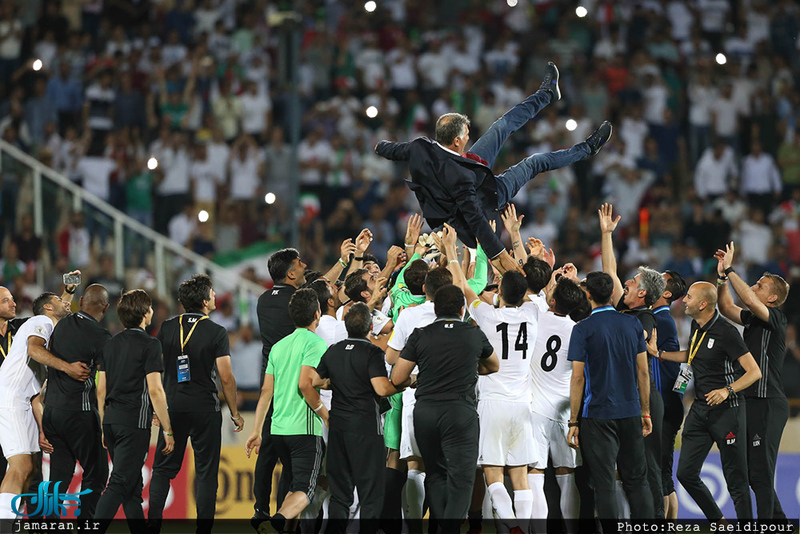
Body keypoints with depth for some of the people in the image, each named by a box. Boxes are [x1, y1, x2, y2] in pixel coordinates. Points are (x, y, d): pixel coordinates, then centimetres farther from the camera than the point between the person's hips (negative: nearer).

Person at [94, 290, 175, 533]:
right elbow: (155, 390, -13)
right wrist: (167, 431, -8)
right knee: (120, 484, -11)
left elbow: (101, 389, 14)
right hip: (134, 421, -7)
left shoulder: (111, 344, 12)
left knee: (133, 485, 15)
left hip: (112, 419, 7)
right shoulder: (149, 345, -8)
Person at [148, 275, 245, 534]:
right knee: (206, 472, 2)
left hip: (172, 406, 3)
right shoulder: (217, 332, -8)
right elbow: (226, 378, -9)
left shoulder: (168, 328, 3)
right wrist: (235, 413, 1)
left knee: (163, 469, 10)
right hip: (205, 409, -3)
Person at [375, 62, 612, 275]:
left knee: (501, 127, 13)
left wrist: (380, 146, 21)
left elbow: (394, 150, -4)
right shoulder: (458, 177, -46)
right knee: (535, 162, 7)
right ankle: (587, 148, 32)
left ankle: (546, 94, 35)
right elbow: (474, 217, -43)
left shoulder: (419, 147, -28)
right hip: (481, 199, -7)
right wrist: (497, 254, -39)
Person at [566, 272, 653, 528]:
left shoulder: (583, 329, -8)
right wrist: (645, 412, 14)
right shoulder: (633, 324, 4)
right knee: (636, 480, 12)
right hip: (630, 412, 4)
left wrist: (573, 422, -6)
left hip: (598, 415, -4)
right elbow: (643, 371, 6)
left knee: (605, 485, -1)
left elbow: (577, 377, -10)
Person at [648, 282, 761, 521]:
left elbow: (754, 372, -19)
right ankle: (718, 522, 22)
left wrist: (727, 390, -31)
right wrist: (659, 353, 24)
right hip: (700, 409, 8)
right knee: (686, 473, 7)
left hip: (726, 410, -8)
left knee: (735, 480, -5)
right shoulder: (696, 327, 8)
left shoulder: (726, 332, -17)